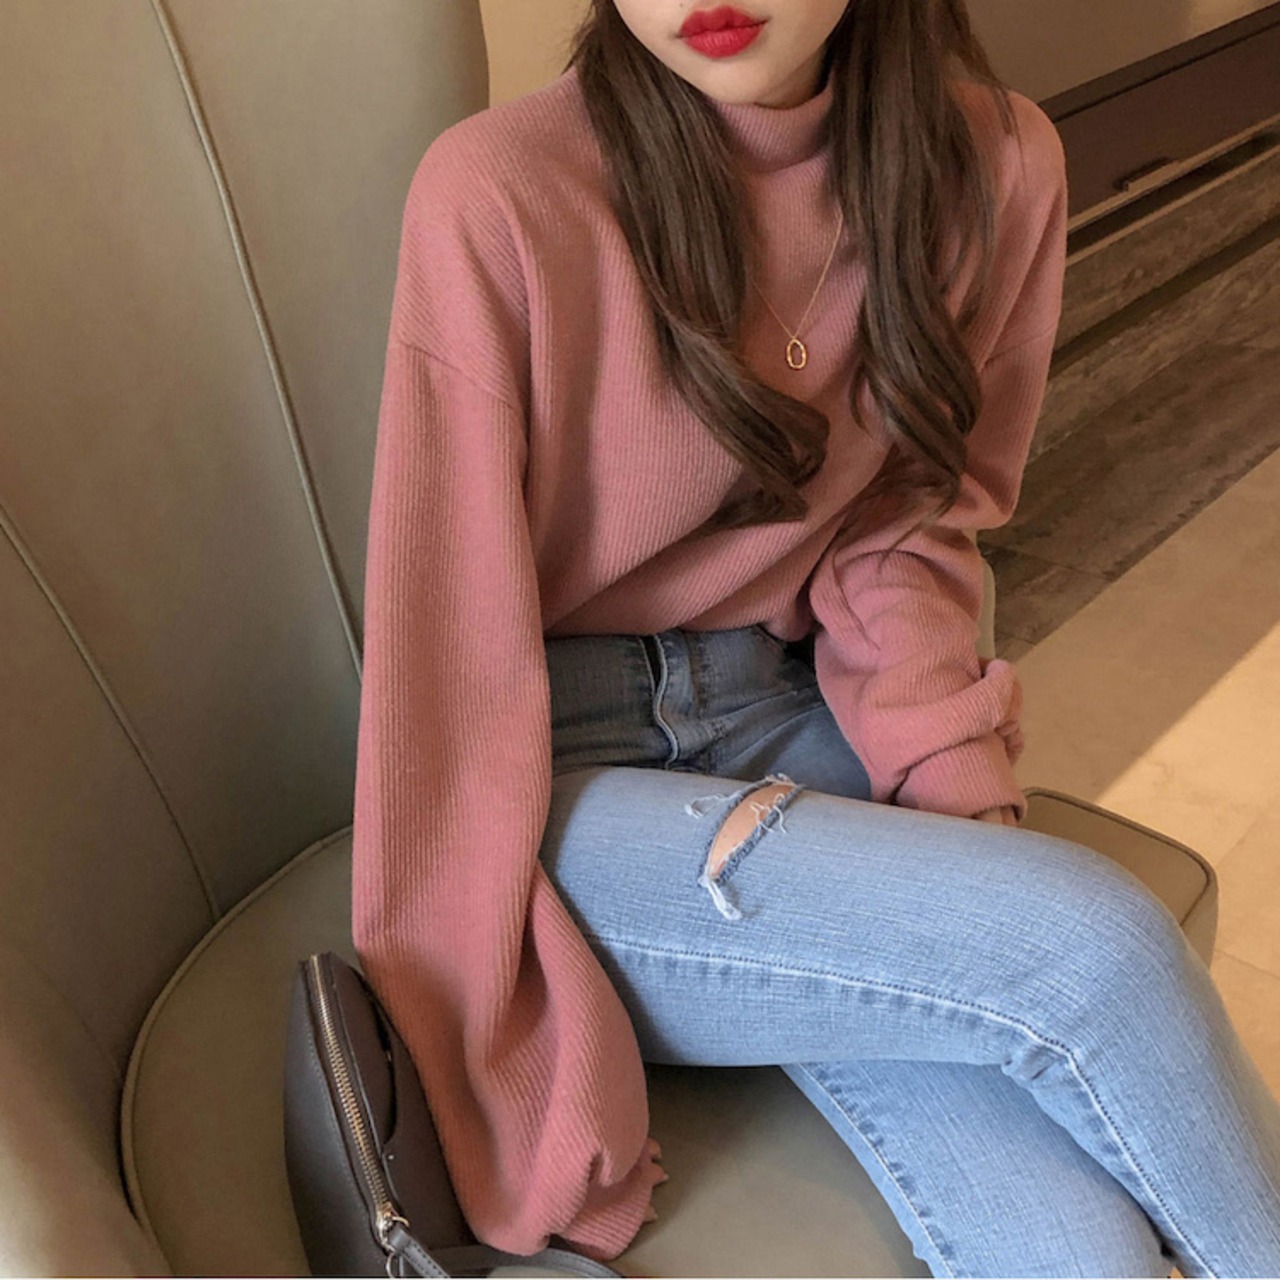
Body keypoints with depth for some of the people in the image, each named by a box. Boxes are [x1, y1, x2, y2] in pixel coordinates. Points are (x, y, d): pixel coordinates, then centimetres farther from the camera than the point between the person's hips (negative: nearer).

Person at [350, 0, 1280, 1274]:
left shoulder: (995, 164, -4)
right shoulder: (498, 198, -18)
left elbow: (914, 515, 6)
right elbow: (446, 659, -16)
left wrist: (958, 779, -10)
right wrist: (506, 1103, -13)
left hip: (786, 712, 4)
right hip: (557, 769, -3)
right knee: (1094, 948, -23)